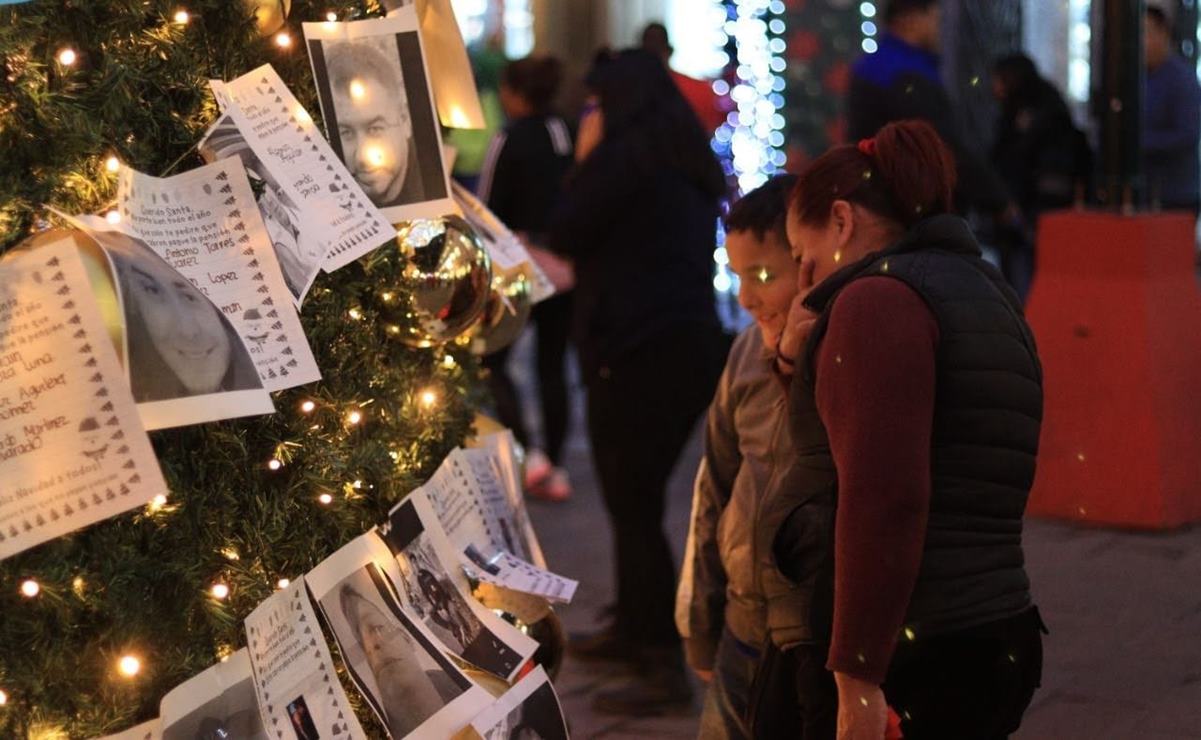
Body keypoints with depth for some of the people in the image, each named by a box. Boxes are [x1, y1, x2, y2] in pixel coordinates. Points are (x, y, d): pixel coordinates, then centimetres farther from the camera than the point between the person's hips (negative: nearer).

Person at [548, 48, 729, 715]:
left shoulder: (625, 154, -9)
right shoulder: (687, 159, 17)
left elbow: (565, 234, -5)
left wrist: (585, 161, 6)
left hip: (641, 351, -9)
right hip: (691, 343, 9)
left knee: (635, 508, -5)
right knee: (638, 497, 21)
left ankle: (667, 668, -5)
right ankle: (632, 630, 33)